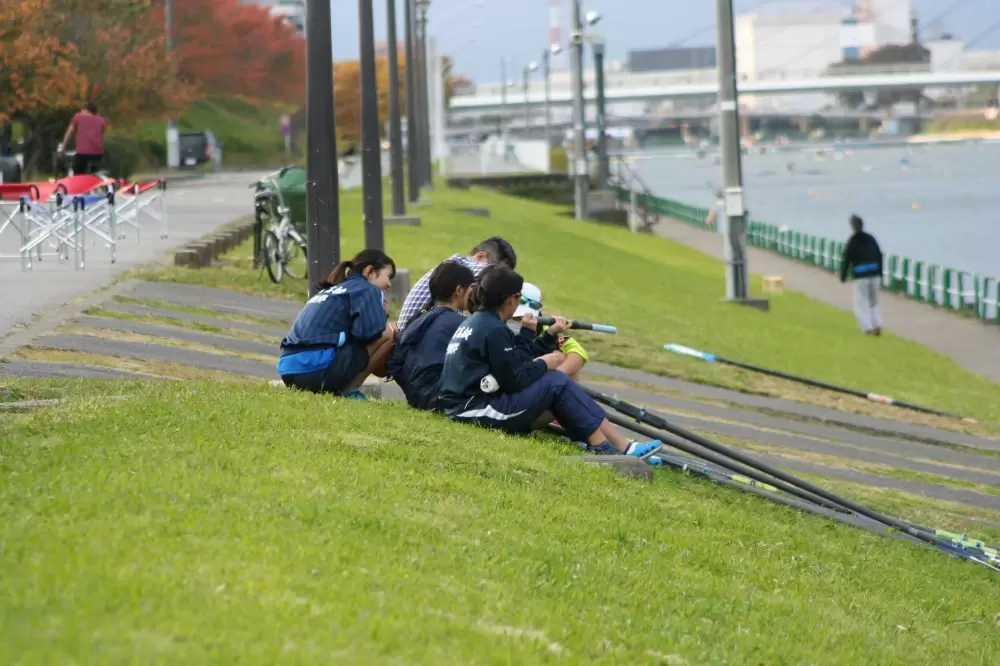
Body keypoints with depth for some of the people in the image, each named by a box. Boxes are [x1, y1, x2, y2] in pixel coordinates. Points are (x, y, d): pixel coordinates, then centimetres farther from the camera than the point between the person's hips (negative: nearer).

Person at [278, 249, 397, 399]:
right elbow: (370, 332, -10)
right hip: (318, 368, -9)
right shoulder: (367, 290, 5)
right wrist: (383, 315, 10)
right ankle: (348, 391, -1)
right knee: (388, 334, 2)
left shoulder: (331, 291, 29)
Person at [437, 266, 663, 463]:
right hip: (477, 410, -10)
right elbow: (512, 381, -17)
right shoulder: (494, 330, -15)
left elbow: (516, 362, 14)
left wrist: (550, 335, 17)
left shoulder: (475, 322, 16)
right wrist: (544, 364, -2)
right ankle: (602, 447, -4)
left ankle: (623, 447, -1)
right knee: (557, 383, -10)